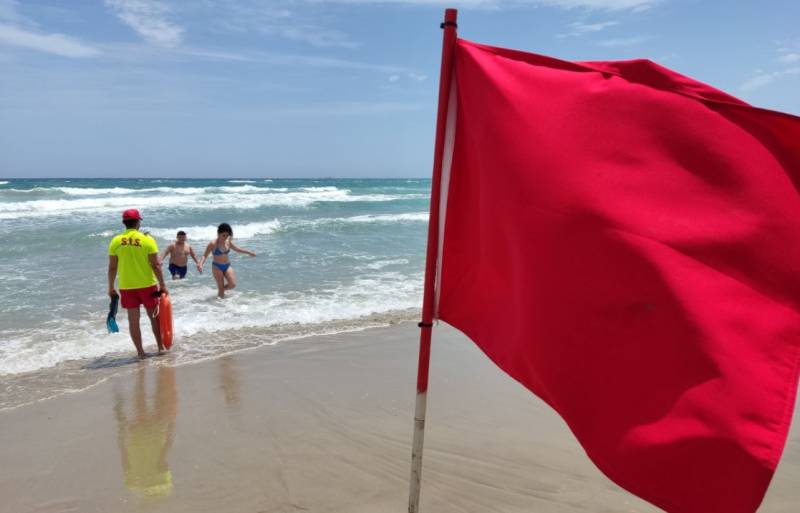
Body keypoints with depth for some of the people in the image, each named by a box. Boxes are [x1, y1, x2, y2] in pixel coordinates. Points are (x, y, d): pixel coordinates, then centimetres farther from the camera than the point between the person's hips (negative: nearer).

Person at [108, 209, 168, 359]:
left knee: (133, 320, 8)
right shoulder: (147, 240, -9)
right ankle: (161, 347, 20)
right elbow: (155, 265, -9)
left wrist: (111, 287, 10)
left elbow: (112, 267, 0)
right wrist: (162, 285, -3)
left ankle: (140, 352, 13)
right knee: (154, 316, 14)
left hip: (126, 287, 1)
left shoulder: (115, 241, -2)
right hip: (147, 285, -1)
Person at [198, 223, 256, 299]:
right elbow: (205, 256, -13)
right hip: (217, 267, -5)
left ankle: (222, 290, 23)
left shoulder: (228, 242, 1)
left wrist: (249, 252, 22)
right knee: (221, 287, -5)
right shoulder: (213, 244, -14)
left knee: (233, 285, -7)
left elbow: (236, 249, 20)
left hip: (227, 266, 5)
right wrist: (200, 264, -31)